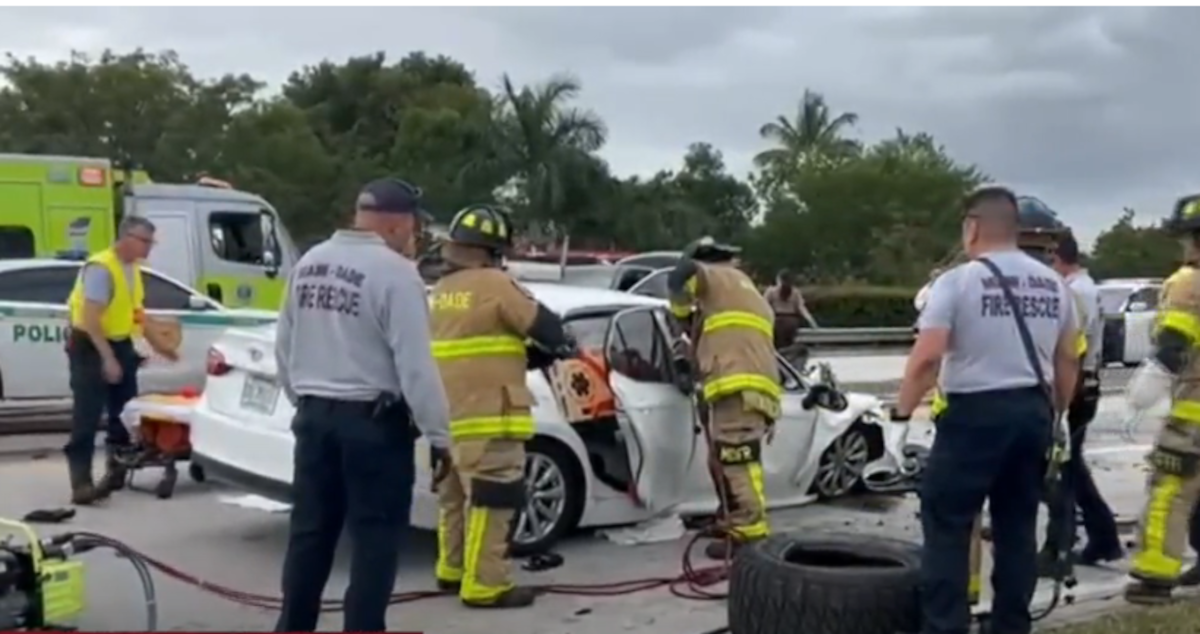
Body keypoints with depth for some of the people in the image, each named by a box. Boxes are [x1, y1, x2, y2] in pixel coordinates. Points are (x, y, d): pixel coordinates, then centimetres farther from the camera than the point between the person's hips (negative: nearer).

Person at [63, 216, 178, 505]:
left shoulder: (133, 268, 6)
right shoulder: (100, 268, -21)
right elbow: (90, 319, -27)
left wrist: (157, 343, 18)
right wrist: (107, 358, -31)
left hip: (120, 343, 9)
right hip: (90, 346, -9)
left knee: (124, 412, 15)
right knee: (87, 417, -10)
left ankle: (117, 469, 30)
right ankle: (81, 483, -10)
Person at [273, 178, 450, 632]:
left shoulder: (308, 264, 8)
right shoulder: (395, 272, -16)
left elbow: (284, 346, 14)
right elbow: (415, 366, -18)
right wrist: (439, 434, -11)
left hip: (314, 416, 7)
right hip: (374, 422, -7)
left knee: (310, 531, 15)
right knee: (375, 539, 2)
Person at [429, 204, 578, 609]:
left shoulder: (441, 291, 14)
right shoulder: (494, 283, -12)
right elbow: (543, 324, -8)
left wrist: (538, 356, 17)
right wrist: (563, 346, 14)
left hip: (448, 415, 9)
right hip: (486, 417, -9)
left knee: (457, 495, 19)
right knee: (490, 500, -4)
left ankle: (452, 569, 30)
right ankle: (484, 585, -2)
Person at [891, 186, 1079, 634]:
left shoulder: (958, 281, -10)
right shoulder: (1053, 284, 10)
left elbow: (927, 358, -17)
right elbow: (1067, 362, 15)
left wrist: (902, 410, -6)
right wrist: (1055, 413, 26)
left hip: (976, 414, -6)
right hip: (1033, 412, 6)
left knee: (946, 525, 1)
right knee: (1018, 527, 14)